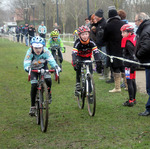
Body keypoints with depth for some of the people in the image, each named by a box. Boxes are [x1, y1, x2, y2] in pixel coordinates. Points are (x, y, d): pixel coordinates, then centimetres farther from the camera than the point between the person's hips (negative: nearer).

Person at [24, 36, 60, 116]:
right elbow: (26, 62, -40)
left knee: (48, 80, -26)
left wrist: (56, 66, -60)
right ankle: (32, 106, -4)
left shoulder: (45, 51, -31)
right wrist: (27, 68, -63)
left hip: (43, 67, 1)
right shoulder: (30, 52, -32)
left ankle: (48, 94, 6)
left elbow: (51, 60, -41)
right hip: (33, 69, 0)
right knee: (34, 85, -16)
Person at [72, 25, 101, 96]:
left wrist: (98, 62, -45)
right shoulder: (77, 42, -26)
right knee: (78, 67, -31)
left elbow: (96, 52, -30)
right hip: (79, 57, -2)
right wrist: (75, 62, -55)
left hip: (87, 58, 2)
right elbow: (74, 53, -38)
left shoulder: (91, 42, -22)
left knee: (90, 72, -15)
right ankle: (78, 86, -22)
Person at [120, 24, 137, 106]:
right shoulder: (133, 38, 12)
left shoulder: (128, 43, -17)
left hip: (129, 64, -10)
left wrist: (132, 67, -20)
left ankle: (131, 101, -6)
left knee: (129, 82, -7)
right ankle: (133, 99, 23)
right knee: (133, 81, 15)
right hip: (133, 64, 10)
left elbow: (133, 55, -21)